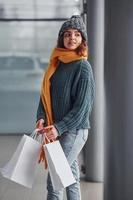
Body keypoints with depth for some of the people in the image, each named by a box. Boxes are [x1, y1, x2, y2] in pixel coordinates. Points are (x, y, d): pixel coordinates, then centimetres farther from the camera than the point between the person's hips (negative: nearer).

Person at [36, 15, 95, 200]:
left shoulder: (83, 66, -12)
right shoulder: (56, 63, 9)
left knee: (53, 180, -7)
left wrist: (59, 128, -18)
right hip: (58, 128, 7)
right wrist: (41, 117, -6)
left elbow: (82, 105, -15)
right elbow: (46, 93, 10)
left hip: (74, 130, -7)